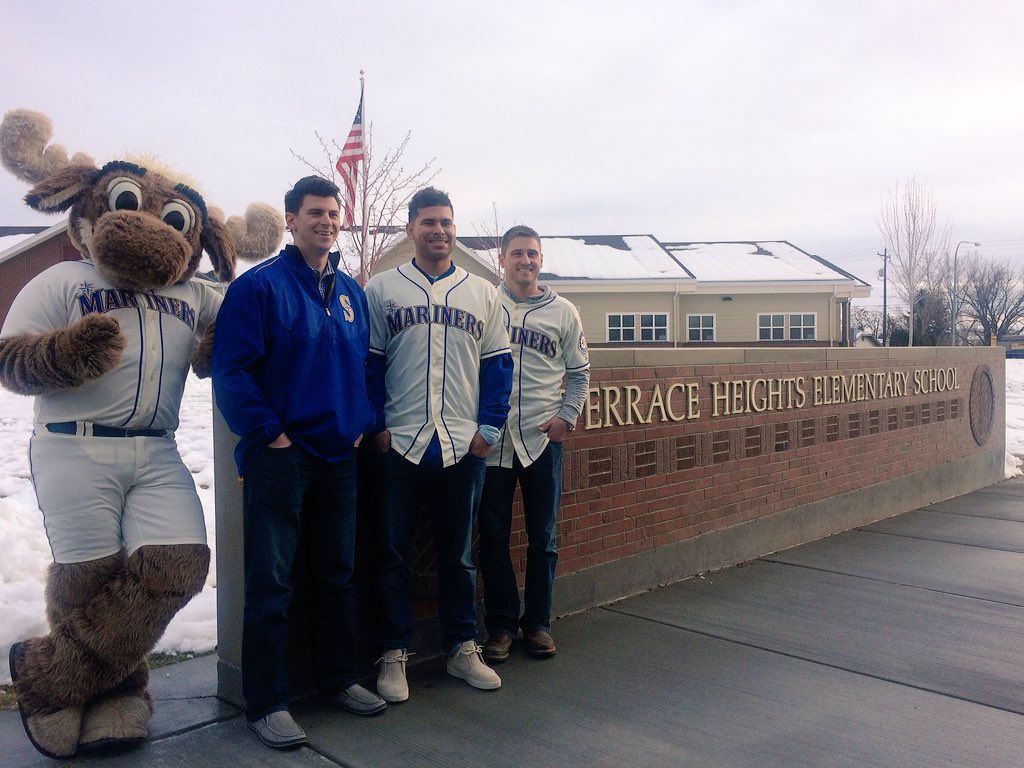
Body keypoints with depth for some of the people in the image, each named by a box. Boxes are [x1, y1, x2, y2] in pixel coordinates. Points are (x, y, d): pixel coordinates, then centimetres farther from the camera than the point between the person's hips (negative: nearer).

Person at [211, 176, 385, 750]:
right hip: (280, 458, -6)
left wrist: (363, 423, 6)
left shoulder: (351, 292, 12)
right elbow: (231, 370, -13)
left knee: (338, 573, 15)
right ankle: (266, 703, 12)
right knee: (272, 583, 0)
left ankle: (339, 679, 30)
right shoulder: (259, 286, -7)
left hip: (339, 455, 6)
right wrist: (270, 432, -15)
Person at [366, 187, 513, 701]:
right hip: (398, 445, -1)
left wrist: (489, 427, 1)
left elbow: (498, 365, 9)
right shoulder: (380, 290, 4)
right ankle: (394, 654, 19)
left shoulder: (482, 293, 10)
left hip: (463, 446, 2)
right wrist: (375, 427, -5)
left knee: (458, 553, 12)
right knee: (393, 553, 6)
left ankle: (462, 648, 25)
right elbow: (368, 364, 3)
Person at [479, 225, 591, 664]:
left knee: (543, 537, 8)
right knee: (494, 537, 5)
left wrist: (568, 416, -1)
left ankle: (538, 623, 22)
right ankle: (501, 625, 19)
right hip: (491, 438, -1)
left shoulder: (562, 312, 8)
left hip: (542, 438, 1)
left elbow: (579, 372, 12)